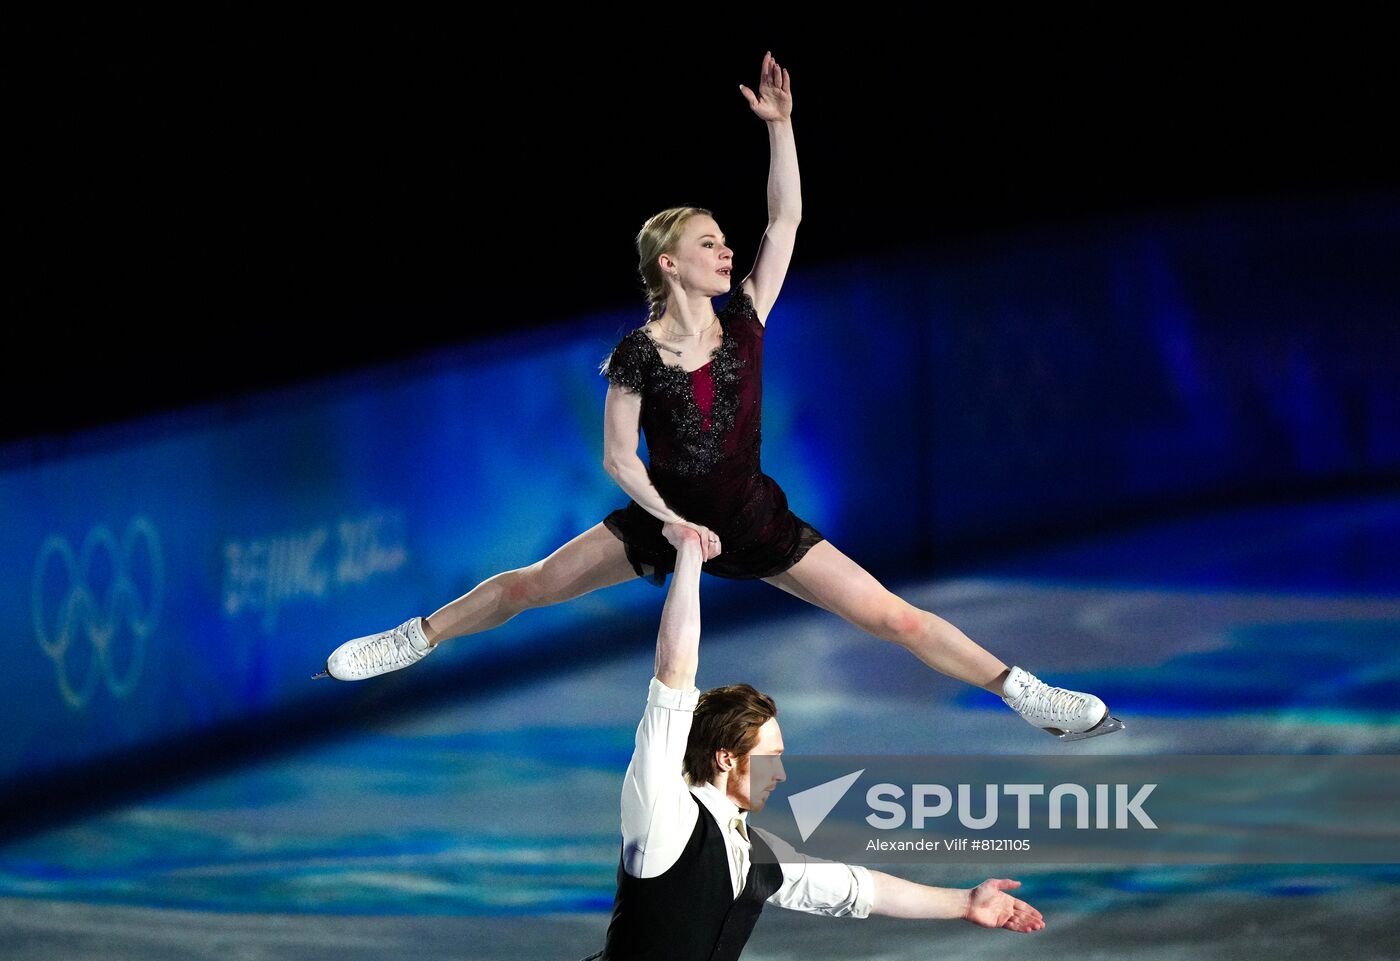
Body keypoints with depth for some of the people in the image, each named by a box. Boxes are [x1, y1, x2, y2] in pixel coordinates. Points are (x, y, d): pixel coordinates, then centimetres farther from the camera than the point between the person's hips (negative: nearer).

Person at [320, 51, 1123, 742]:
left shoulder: (743, 324, -7)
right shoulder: (638, 354, -12)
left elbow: (787, 219, -11)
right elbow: (620, 459, -10)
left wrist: (780, 125, -18)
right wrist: (671, 520, -23)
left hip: (755, 521, 1)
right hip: (666, 518, -1)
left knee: (893, 616, -6)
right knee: (529, 585, 2)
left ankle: (1024, 694, -3)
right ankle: (416, 640, 22)